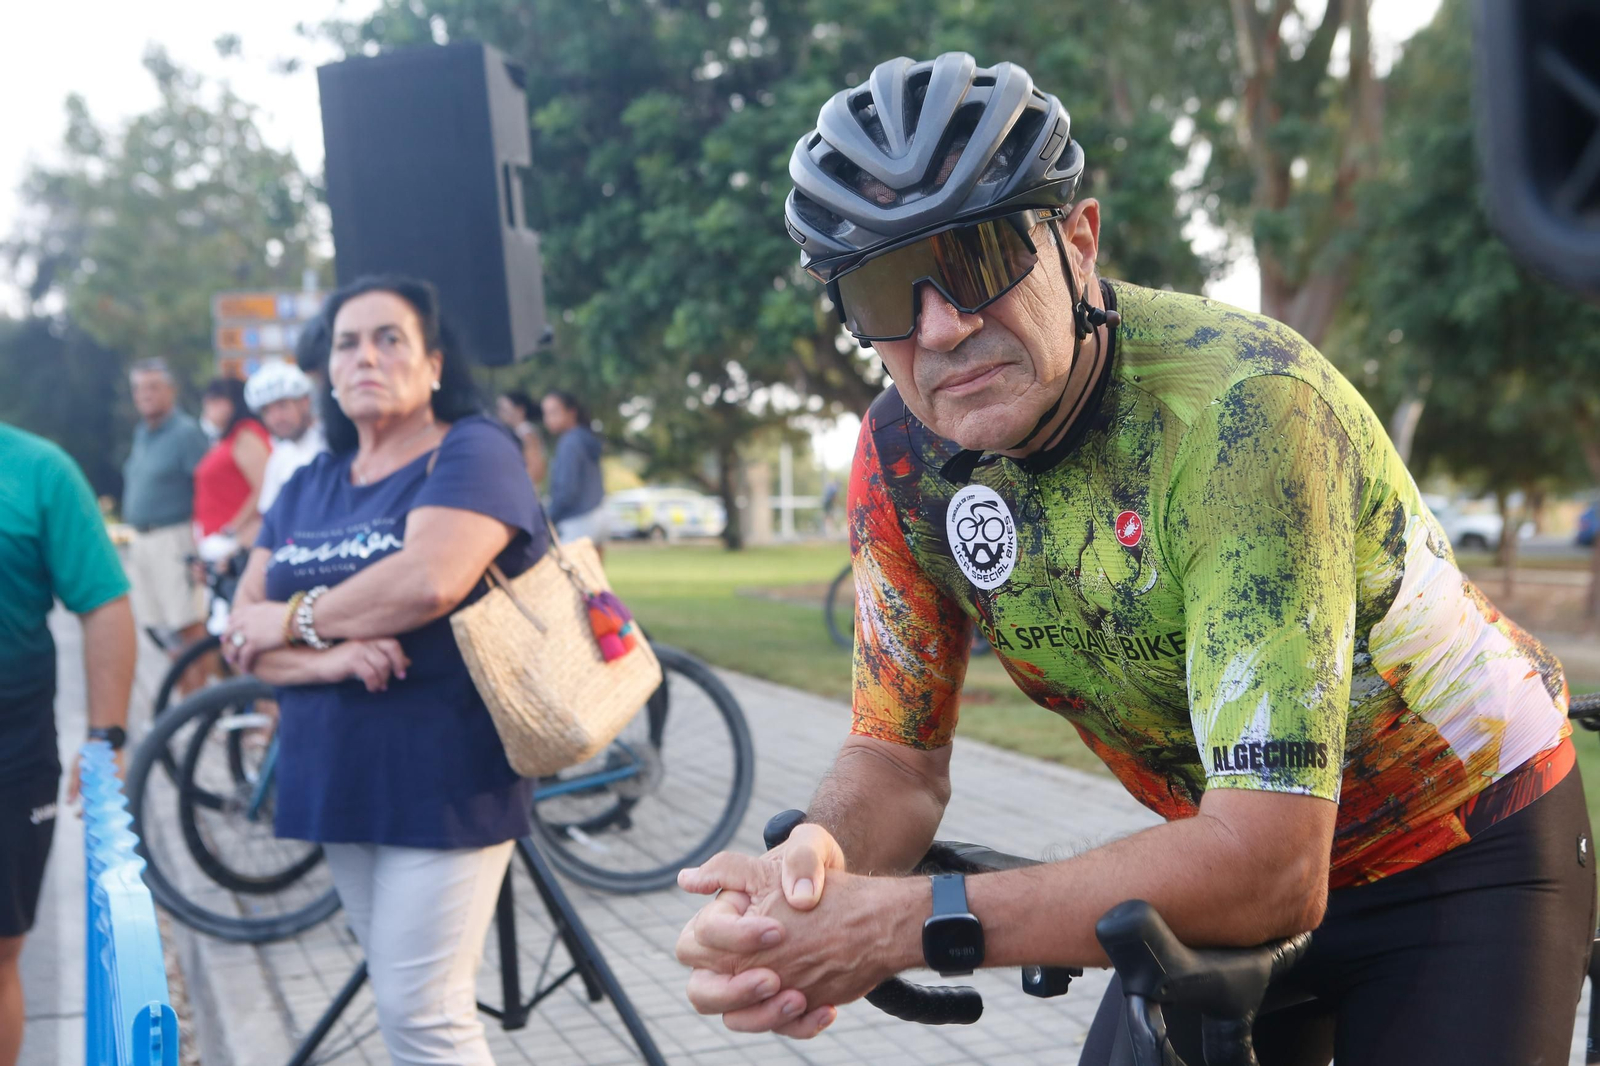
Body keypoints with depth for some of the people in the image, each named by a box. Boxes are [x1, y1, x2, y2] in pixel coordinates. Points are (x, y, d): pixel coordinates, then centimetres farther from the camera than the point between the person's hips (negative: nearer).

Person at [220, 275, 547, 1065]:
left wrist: (296, 620, -10)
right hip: (340, 782, 7)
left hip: (443, 782, -6)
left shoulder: (472, 452, -7)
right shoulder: (307, 487, 13)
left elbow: (431, 579, -25)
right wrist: (326, 656, -16)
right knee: (398, 993, 14)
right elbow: (242, 633, 5)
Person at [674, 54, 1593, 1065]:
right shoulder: (904, 455, -15)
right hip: (1235, 854, 5)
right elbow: (898, 758, -9)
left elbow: (1270, 871, -39)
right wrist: (816, 867, -32)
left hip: (1464, 853, -4)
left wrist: (906, 923, -43)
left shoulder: (1246, 411, -34)